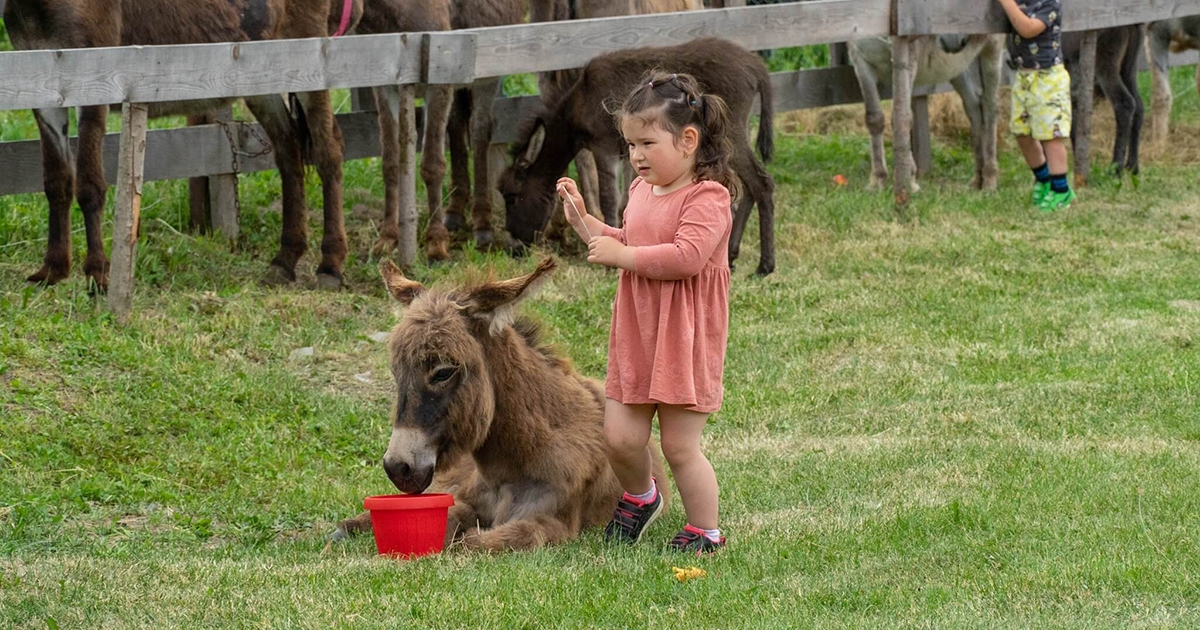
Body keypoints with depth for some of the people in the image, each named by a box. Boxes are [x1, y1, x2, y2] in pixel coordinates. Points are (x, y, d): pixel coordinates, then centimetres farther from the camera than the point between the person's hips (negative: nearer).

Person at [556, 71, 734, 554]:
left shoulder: (707, 198, -15)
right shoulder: (641, 190, 13)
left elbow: (686, 256, -29)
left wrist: (621, 255, -24)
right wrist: (582, 220, 16)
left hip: (685, 341, -7)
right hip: (635, 337, 7)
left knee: (679, 445, -1)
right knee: (620, 438, 3)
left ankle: (705, 531, 15)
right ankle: (640, 497, 33)